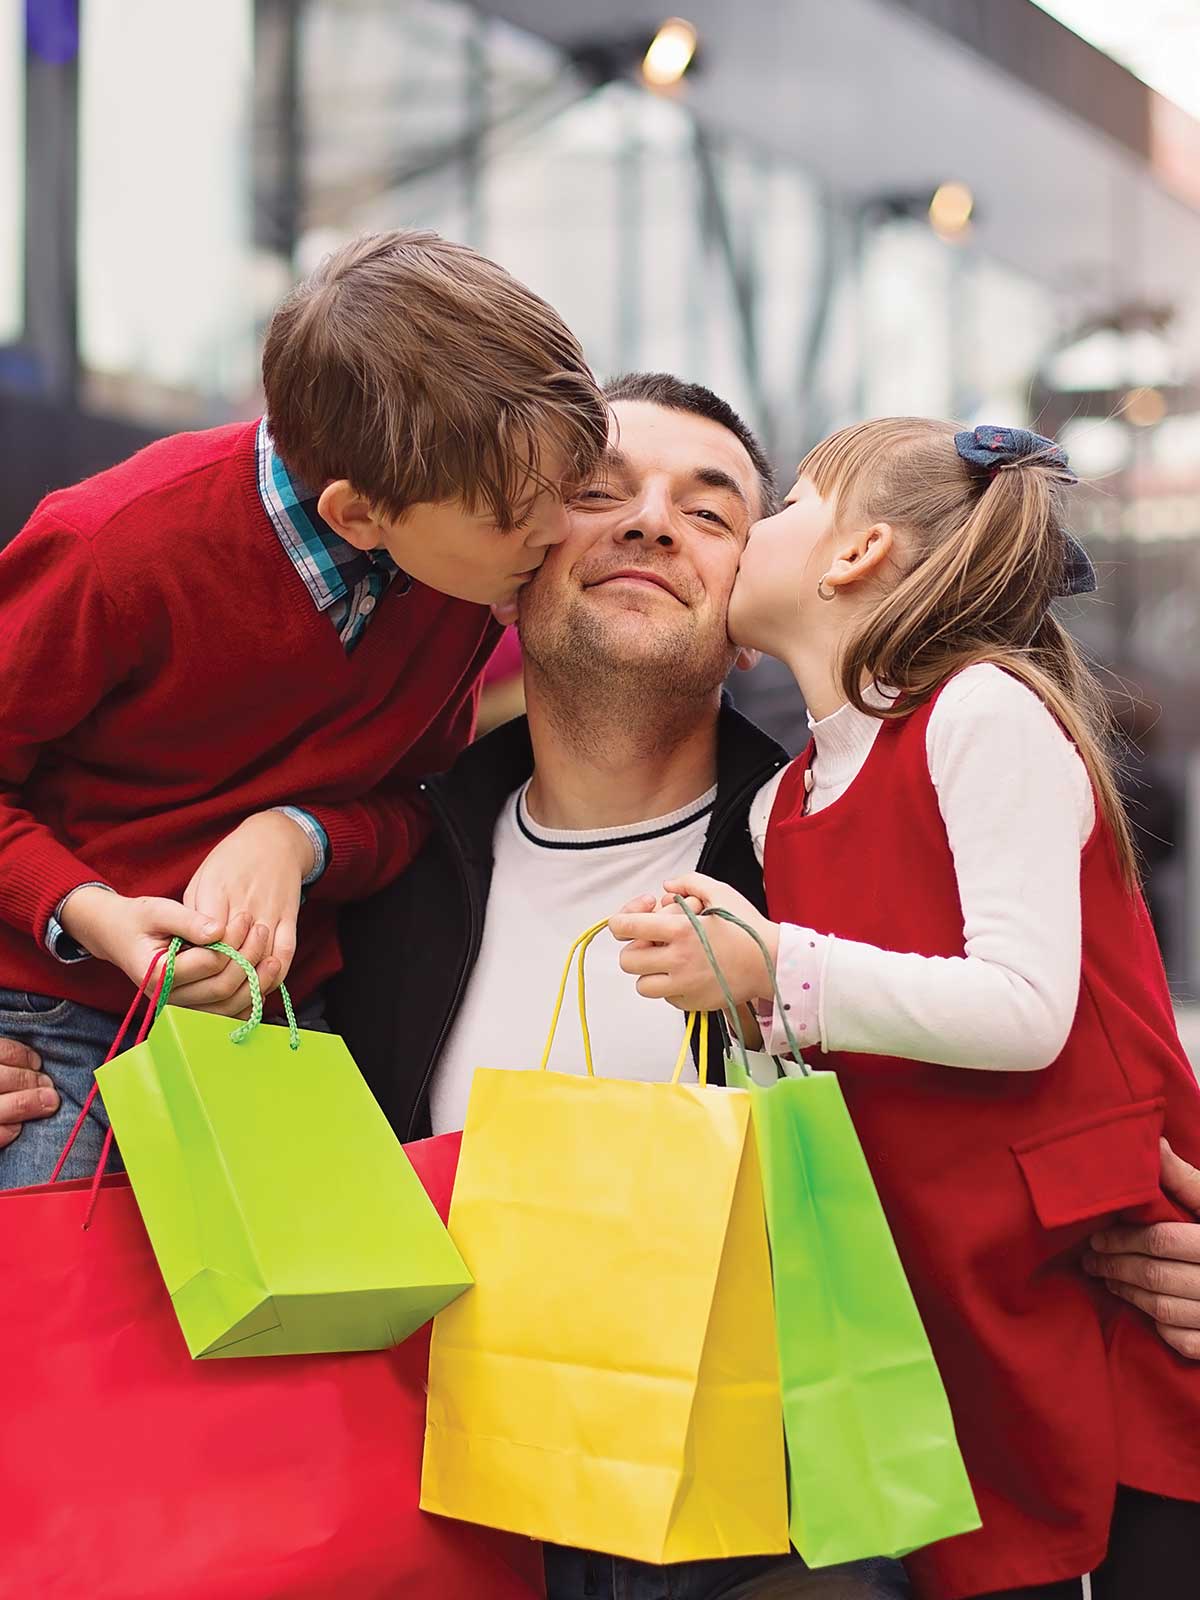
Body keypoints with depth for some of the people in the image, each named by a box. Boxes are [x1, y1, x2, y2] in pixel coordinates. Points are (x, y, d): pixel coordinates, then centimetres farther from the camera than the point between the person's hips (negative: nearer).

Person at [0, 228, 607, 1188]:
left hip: (276, 1006, 4)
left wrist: (299, 838, -17)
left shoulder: (479, 557, -7)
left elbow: (416, 796, 4)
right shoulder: (120, 551, -22)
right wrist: (89, 916, -25)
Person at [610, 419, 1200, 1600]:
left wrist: (776, 970, -22)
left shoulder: (984, 712, -9)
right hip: (945, 1306, 7)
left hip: (1102, 1282, -7)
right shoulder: (778, 807, 13)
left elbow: (1028, 1011, -18)